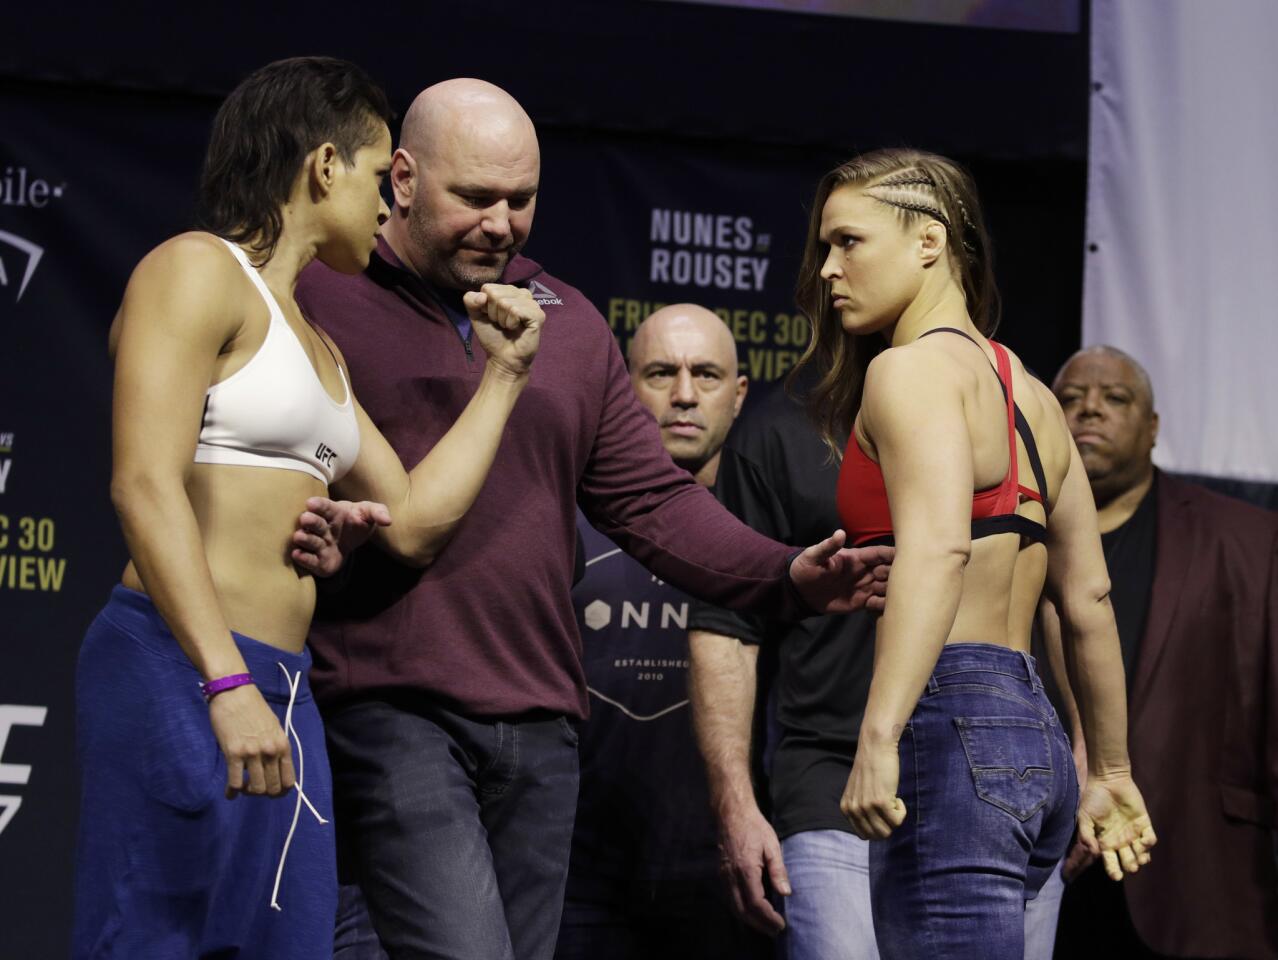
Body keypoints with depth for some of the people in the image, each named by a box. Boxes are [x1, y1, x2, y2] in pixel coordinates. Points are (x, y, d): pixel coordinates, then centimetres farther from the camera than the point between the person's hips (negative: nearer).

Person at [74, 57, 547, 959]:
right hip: (178, 678, -9)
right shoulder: (197, 271, -3)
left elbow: (415, 522, 22)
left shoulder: (316, 347, 24)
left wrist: (504, 374, 21)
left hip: (278, 695, 9)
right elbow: (145, 485, -15)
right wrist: (228, 685, -24)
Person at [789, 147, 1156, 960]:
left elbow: (938, 544, -23)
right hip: (1038, 735, 9)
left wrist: (882, 735, -32)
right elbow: (1088, 597, 22)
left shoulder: (914, 369, -6)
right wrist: (1111, 770, 29)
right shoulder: (1030, 395, 21)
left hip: (952, 720, -9)